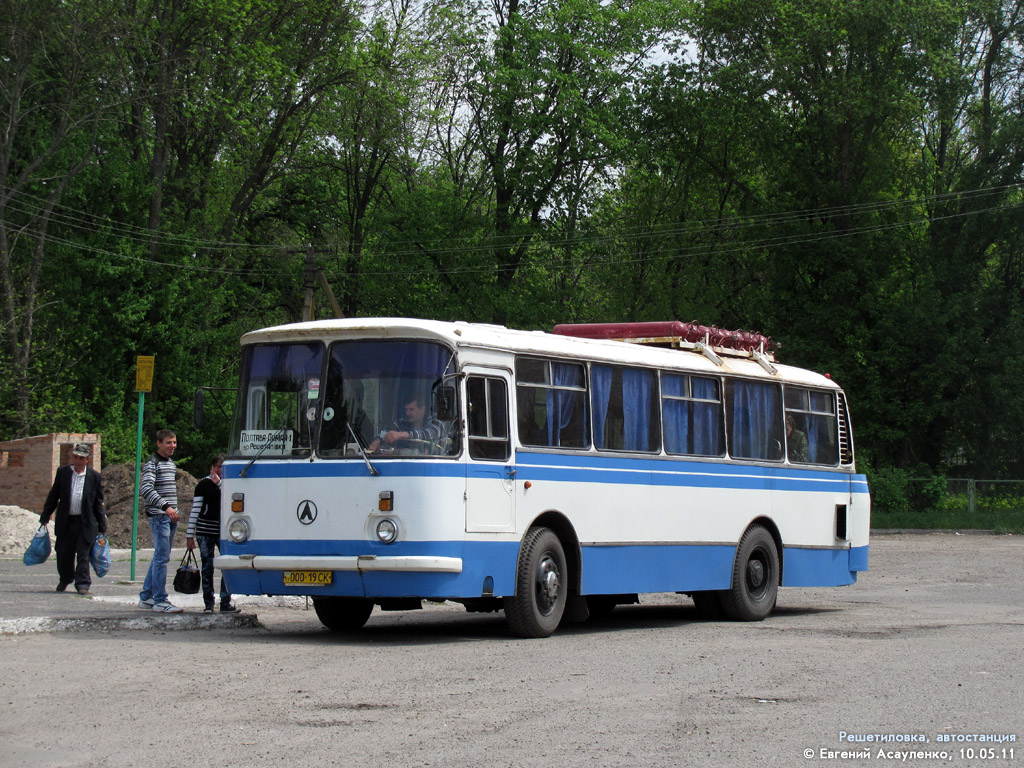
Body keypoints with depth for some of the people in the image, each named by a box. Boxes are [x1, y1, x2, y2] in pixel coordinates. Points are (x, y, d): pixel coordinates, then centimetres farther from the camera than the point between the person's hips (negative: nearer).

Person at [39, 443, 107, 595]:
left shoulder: (94, 476, 0)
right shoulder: (63, 472, 4)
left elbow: (98, 503, 4)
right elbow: (53, 496, 9)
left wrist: (102, 527, 2)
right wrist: (45, 518, 6)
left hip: (85, 523, -2)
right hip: (65, 521, 2)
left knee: (83, 555, -3)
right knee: (63, 554, 11)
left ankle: (82, 584, 5)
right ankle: (64, 579, 33)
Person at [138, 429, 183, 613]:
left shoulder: (171, 463, 18)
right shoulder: (152, 464, -9)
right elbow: (145, 489, -21)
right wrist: (165, 506, -28)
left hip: (170, 517, 9)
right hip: (159, 516, -9)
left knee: (160, 558, 12)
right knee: (162, 558, -11)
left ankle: (146, 597, 19)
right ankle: (160, 601, -10)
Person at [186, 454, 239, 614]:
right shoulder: (204, 485, 2)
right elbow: (195, 509, 1)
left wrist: (219, 483, -13)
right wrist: (190, 535, -3)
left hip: (224, 531, 2)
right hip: (205, 531, -2)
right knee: (207, 569, 2)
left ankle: (225, 603, -3)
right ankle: (208, 605, 8)